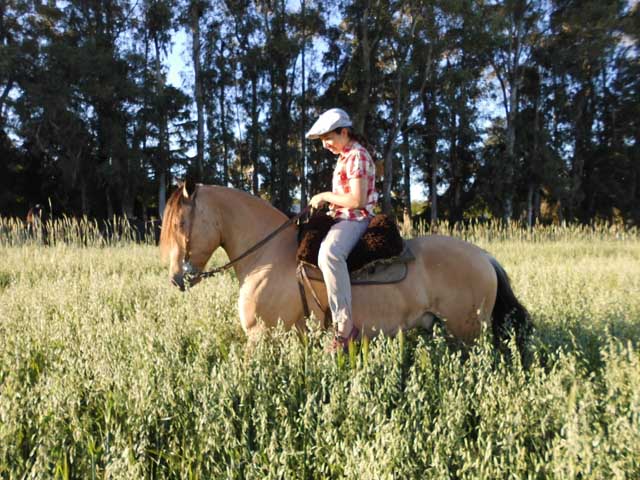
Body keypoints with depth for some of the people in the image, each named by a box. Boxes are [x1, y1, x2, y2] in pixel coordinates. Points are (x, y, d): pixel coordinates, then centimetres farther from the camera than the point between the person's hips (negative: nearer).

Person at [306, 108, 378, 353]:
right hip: (342, 218, 11)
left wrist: (326, 196, -11)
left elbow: (357, 200, -21)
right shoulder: (345, 156, 18)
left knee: (329, 253, -38)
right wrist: (327, 202, 10)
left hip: (355, 219, -11)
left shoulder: (357, 156, -13)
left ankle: (344, 328, -38)